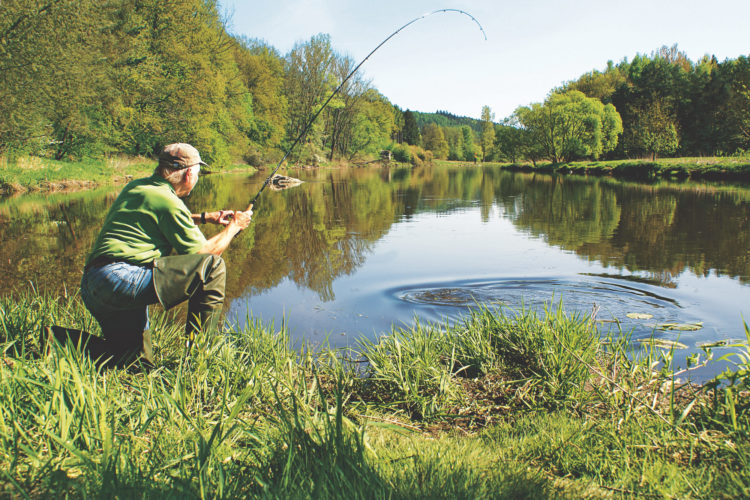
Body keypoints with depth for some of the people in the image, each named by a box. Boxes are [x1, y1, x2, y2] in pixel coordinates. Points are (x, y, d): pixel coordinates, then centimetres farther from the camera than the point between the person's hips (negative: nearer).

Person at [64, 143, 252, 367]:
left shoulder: (135, 187, 20)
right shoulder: (168, 201, -7)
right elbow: (204, 252, -1)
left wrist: (205, 217, 42)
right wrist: (234, 226, 15)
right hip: (122, 279, -10)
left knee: (138, 357, 16)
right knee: (212, 265, -9)